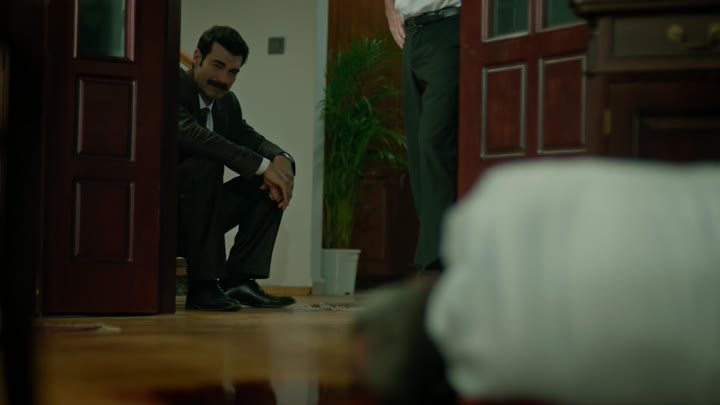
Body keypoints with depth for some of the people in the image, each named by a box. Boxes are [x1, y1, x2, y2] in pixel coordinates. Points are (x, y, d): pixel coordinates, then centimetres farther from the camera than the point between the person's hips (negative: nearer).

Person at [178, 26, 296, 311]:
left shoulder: (228, 103, 9)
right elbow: (189, 133, -33)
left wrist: (281, 159, -20)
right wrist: (263, 165, -33)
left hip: (189, 219, 8)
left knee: (272, 185, 0)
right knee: (206, 165, -32)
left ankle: (238, 280, -10)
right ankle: (203, 285, -29)